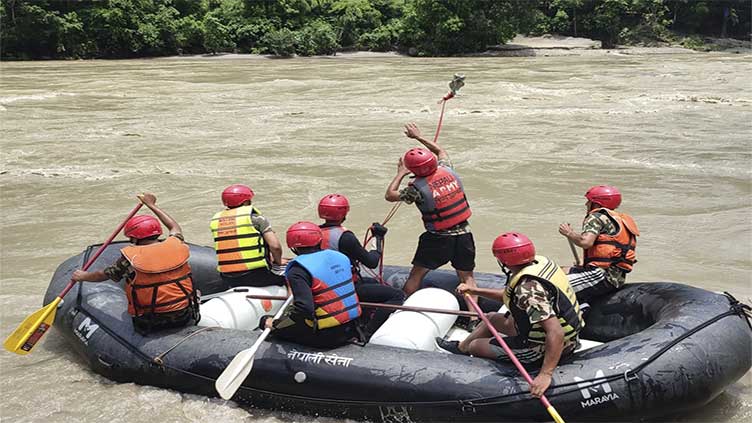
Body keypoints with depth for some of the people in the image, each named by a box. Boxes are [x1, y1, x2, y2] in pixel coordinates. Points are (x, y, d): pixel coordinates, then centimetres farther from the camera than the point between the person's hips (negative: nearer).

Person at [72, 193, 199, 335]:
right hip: (185, 317, 2)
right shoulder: (176, 245, -3)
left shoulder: (131, 257, -11)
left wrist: (83, 276, 28)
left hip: (153, 324, -2)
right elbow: (175, 227, 22)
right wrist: (152, 205, 33)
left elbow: (103, 275, 7)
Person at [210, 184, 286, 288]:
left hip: (227, 277, 6)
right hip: (256, 274, -5)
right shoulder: (254, 217, -6)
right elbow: (275, 246, -12)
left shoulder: (215, 220, 10)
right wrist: (278, 262, 10)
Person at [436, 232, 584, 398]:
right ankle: (460, 347, 52)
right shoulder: (539, 261, -5)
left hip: (543, 349, -9)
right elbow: (510, 295, 11)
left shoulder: (528, 288, -33)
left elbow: (556, 333, -39)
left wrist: (545, 374, -39)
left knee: (474, 346, 9)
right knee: (492, 318, 28)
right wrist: (474, 290, 13)